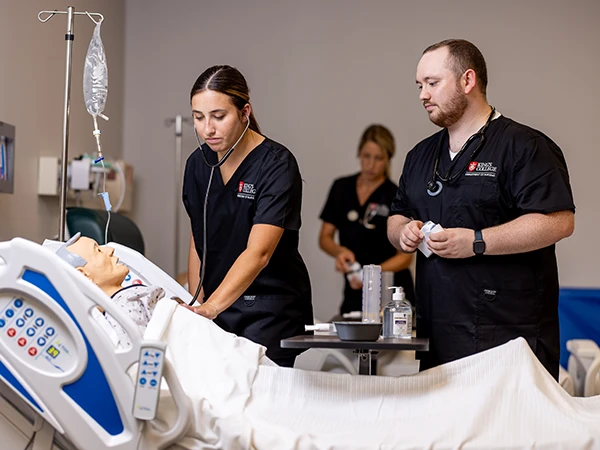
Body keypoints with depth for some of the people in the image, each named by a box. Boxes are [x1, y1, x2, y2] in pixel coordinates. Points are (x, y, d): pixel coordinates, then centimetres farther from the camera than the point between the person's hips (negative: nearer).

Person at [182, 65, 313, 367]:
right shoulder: (198, 163, 4)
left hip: (270, 311, -5)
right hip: (216, 306, 5)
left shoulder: (277, 165, -15)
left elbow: (258, 252, -25)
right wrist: (195, 307, 4)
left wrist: (211, 307, -36)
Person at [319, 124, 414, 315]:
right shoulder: (341, 188, 3)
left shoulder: (396, 197, -9)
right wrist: (340, 251, -17)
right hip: (354, 294, 4)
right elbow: (325, 237, 5)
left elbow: (405, 256, -10)